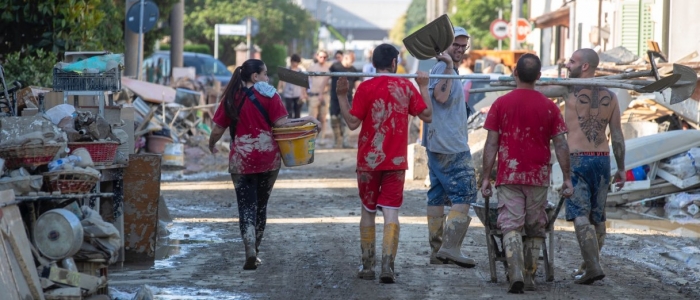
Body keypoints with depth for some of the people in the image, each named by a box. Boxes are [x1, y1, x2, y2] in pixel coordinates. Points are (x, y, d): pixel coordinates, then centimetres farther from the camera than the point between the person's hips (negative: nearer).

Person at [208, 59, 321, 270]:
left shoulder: (231, 98, 4)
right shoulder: (268, 95, -2)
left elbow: (217, 129, 4)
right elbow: (281, 123, -13)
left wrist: (211, 145, 22)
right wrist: (307, 120, -4)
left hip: (241, 159, 0)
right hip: (268, 157, 0)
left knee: (246, 205, 1)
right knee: (261, 204, 15)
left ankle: (250, 253, -17)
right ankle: (254, 251, 21)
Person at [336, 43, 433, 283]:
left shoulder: (365, 88, -8)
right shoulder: (406, 86, -1)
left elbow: (353, 123, -9)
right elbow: (427, 115, 4)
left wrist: (342, 95, -2)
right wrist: (424, 87, 14)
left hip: (368, 160, 0)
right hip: (396, 161, 1)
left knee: (368, 211, 13)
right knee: (391, 212, -1)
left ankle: (367, 266, 16)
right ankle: (387, 266, -14)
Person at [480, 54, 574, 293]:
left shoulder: (501, 104, -2)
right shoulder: (549, 107, 1)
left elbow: (491, 143, -3)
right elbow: (561, 145, 0)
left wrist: (486, 177, 2)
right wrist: (567, 178, 5)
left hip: (509, 176, -1)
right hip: (538, 177, 1)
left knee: (511, 227, -3)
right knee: (535, 230, 13)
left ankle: (516, 274, -20)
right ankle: (529, 277, 17)